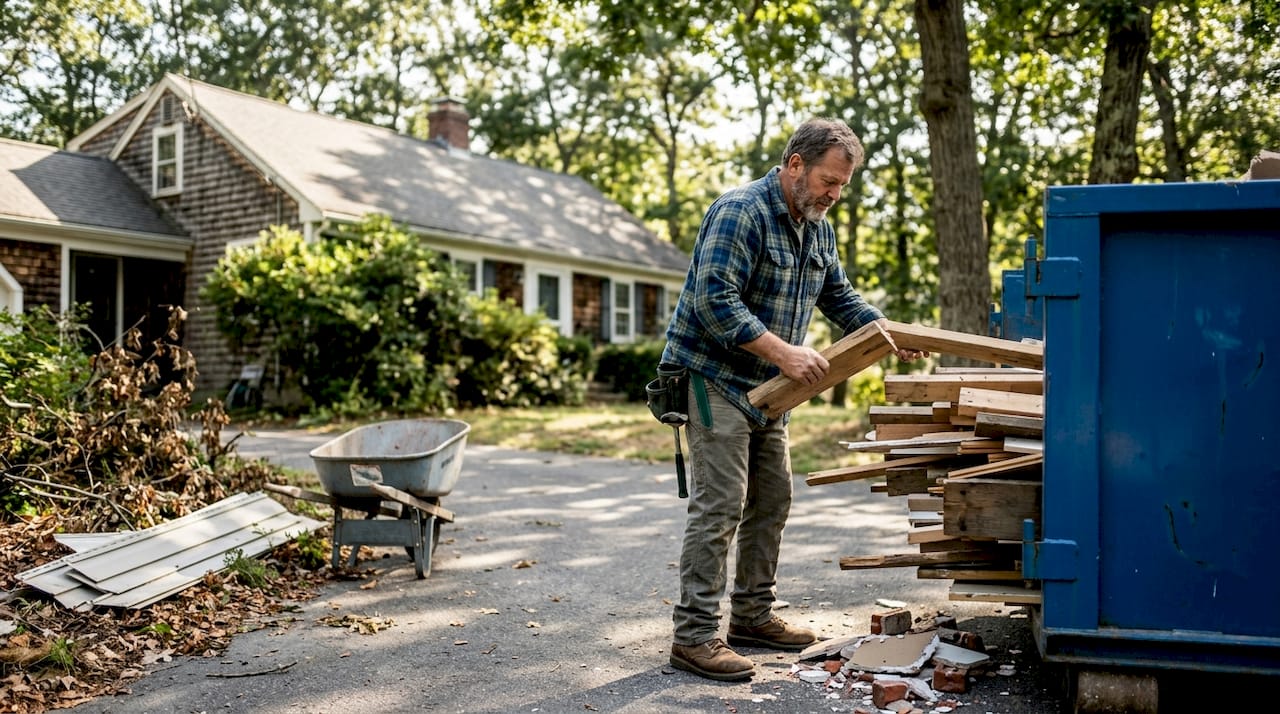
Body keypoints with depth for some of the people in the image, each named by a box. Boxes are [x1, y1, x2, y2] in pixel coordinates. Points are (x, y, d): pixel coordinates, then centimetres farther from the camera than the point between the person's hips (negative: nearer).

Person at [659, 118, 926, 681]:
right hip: (714, 378, -9)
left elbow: (840, 297, 21)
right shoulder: (740, 212, -18)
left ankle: (752, 615, 25)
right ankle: (694, 636, -4)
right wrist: (783, 352, -28)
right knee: (720, 504, -11)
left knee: (773, 498, 12)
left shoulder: (818, 230, 12)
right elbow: (715, 300, -26)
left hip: (766, 387, 9)